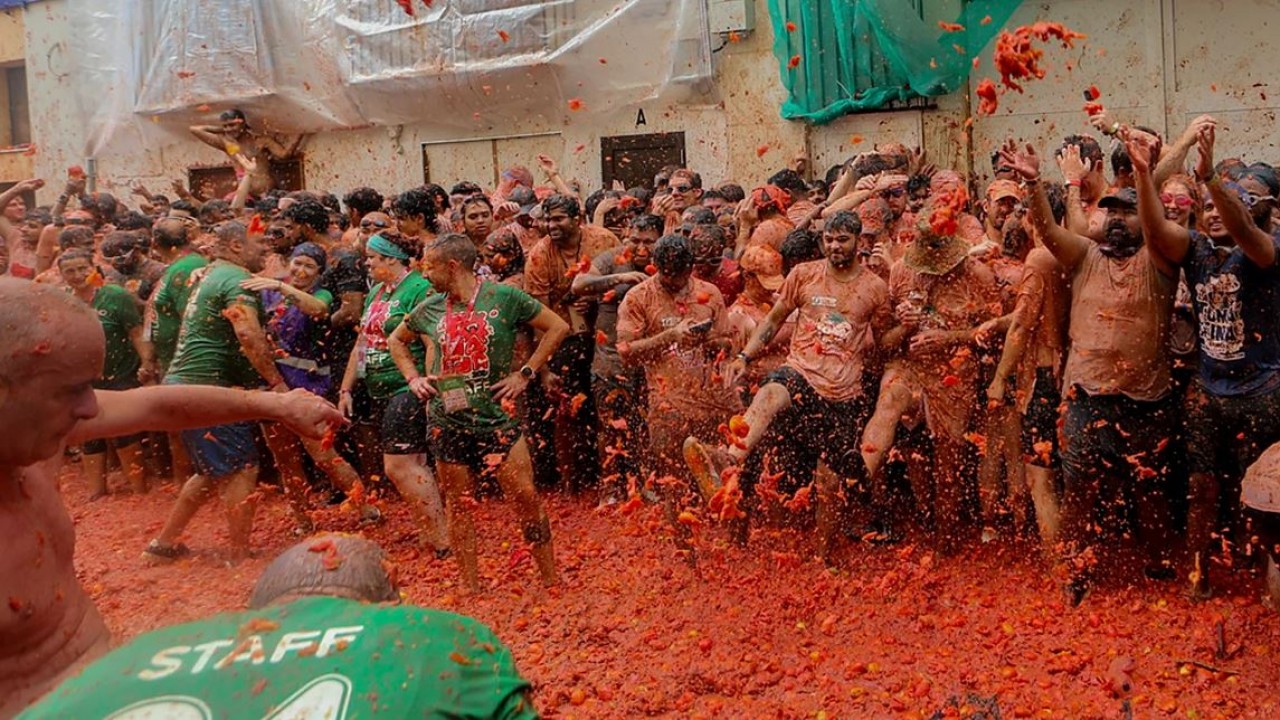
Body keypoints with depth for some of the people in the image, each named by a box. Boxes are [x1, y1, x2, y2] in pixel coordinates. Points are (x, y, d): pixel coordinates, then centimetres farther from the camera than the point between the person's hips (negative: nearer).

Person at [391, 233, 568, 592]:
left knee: (526, 497, -4)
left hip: (496, 414, -3)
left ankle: (550, 580, 10)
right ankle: (471, 587, 22)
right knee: (458, 505, 9)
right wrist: (414, 378, 8)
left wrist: (525, 374, -5)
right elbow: (397, 340, 24)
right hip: (447, 419, 3)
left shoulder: (503, 297, -6)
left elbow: (558, 327, -2)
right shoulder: (429, 309, 5)